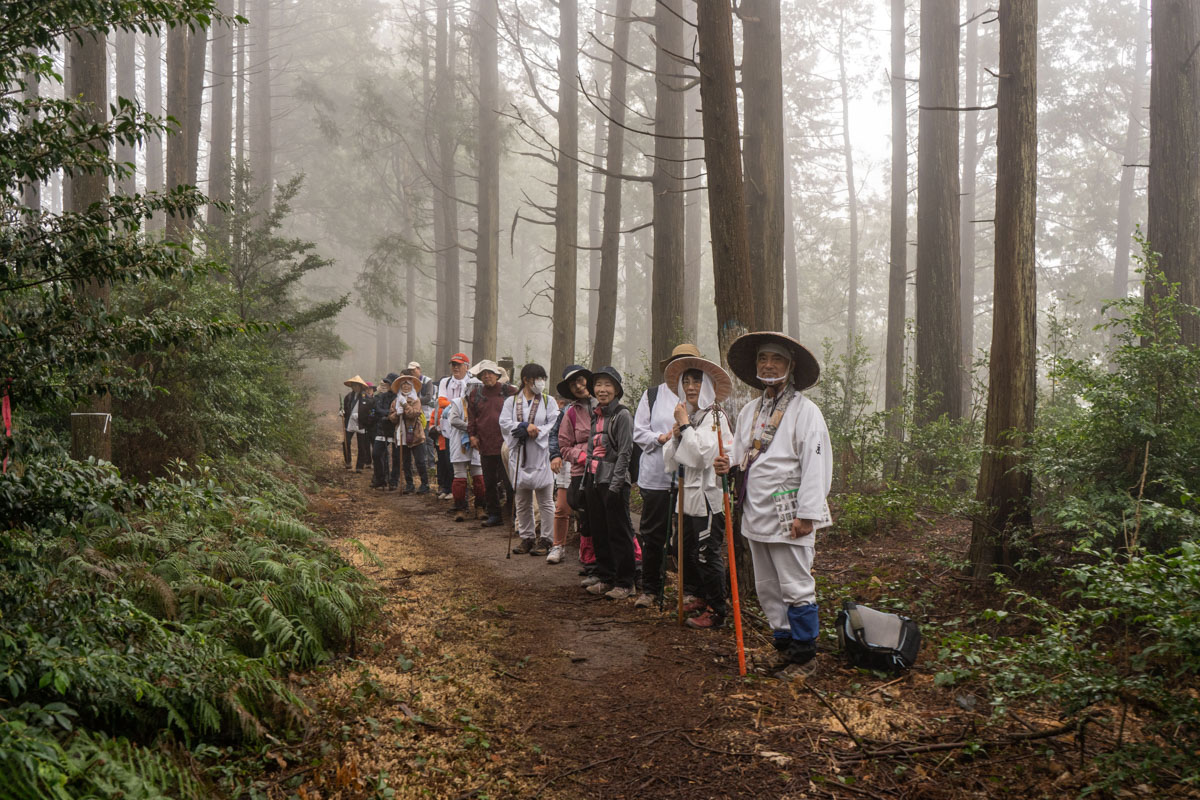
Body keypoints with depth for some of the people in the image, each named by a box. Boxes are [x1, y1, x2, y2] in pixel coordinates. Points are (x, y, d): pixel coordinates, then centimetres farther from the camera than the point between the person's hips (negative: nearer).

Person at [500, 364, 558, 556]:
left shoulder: (549, 401, 6)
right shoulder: (511, 401, 9)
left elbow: (555, 425, -6)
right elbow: (504, 423, -5)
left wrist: (535, 431, -16)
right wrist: (526, 426, -16)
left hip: (542, 455, -2)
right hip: (520, 456, 2)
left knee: (546, 502, -2)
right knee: (522, 502, 9)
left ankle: (545, 539, 5)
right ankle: (527, 538, 19)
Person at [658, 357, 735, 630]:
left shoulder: (715, 417, -8)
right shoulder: (686, 416, 15)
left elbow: (702, 455, -21)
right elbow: (669, 462, 12)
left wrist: (685, 426, -14)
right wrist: (676, 435, -4)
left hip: (708, 496, -8)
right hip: (688, 496, 8)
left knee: (708, 555, -1)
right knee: (687, 554, 13)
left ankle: (716, 612, 10)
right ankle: (703, 600, 28)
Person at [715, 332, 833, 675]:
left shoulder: (805, 411, -7)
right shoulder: (750, 410, 15)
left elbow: (815, 466, -12)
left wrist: (806, 515, -17)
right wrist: (728, 465, -1)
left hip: (787, 515, -7)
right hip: (755, 514, 7)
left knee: (795, 587, -2)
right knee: (767, 588, 14)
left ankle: (803, 653, 11)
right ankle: (783, 642, 27)